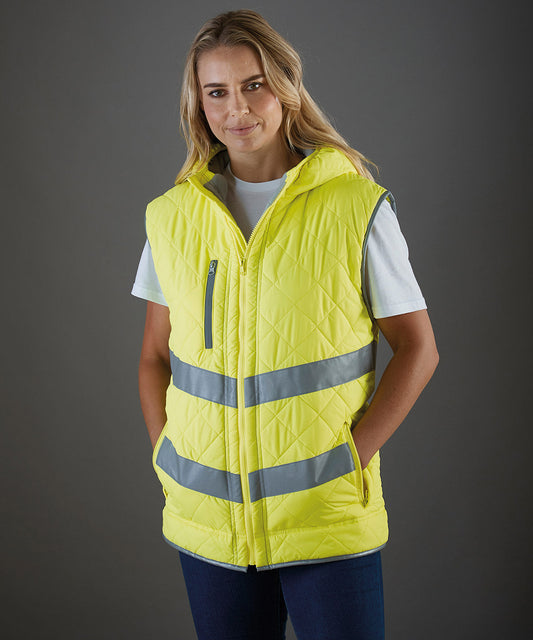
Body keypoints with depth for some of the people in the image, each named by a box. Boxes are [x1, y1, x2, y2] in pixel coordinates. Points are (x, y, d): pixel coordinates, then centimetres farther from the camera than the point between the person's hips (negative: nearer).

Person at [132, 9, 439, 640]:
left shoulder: (357, 207, -5)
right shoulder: (171, 216, 4)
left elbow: (418, 349, -2)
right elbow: (156, 356, 12)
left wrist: (353, 460, -10)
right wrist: (168, 460, 1)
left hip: (327, 518, -2)